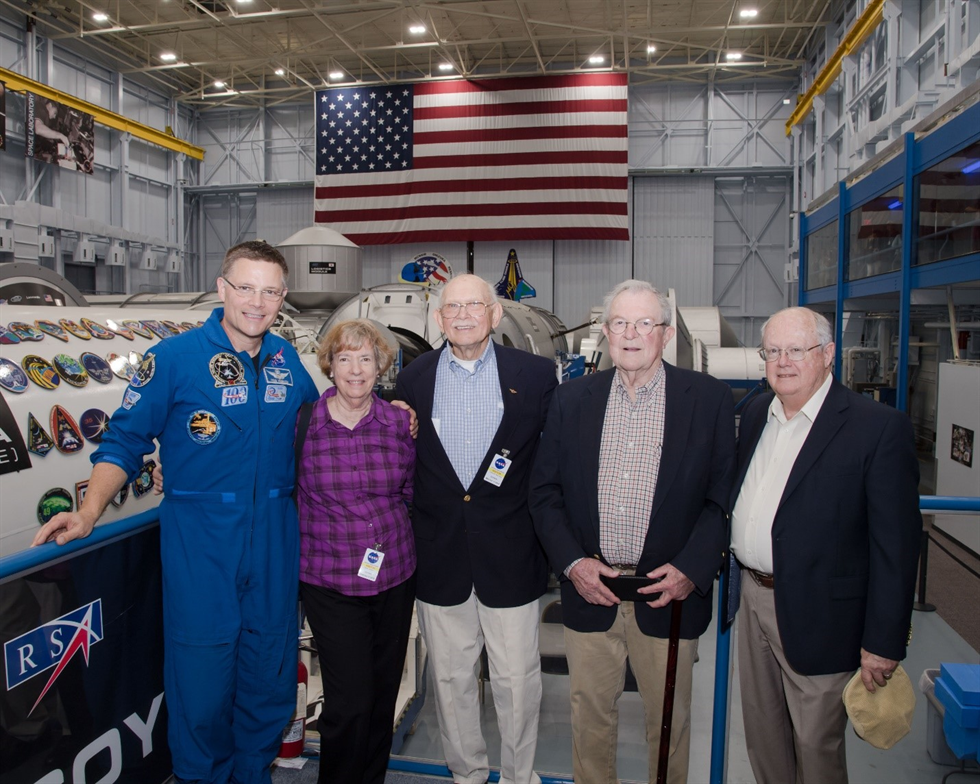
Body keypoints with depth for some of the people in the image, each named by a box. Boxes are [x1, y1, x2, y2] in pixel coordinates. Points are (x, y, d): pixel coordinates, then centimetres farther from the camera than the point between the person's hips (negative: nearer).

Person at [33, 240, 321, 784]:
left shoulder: (286, 359, 4)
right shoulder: (174, 358, -8)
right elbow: (125, 441, -5)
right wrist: (87, 512, -17)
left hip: (275, 541, 4)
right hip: (200, 545, -4)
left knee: (271, 679, 16)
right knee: (201, 682, 6)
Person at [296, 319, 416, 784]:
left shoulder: (401, 423, 0)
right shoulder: (303, 423, -6)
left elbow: (413, 492, 9)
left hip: (395, 576, 3)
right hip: (329, 583, -2)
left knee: (384, 695, 15)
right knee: (349, 700, -2)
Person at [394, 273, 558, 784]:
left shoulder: (535, 375, -2)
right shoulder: (414, 379, 3)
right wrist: (407, 537, 3)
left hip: (510, 556, -1)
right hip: (439, 556, 2)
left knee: (517, 679, 10)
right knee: (450, 678, 16)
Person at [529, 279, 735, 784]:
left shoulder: (710, 399, -4)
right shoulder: (572, 399, 2)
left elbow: (724, 496, -3)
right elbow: (544, 491, 3)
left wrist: (691, 569, -13)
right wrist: (571, 562, -8)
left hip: (669, 592, -1)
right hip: (589, 590, 2)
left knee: (668, 721, 16)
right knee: (590, 714, 17)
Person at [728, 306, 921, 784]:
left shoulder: (879, 427, -15)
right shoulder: (755, 413, 6)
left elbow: (896, 543, -15)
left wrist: (883, 641, -14)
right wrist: (736, 576, 11)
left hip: (817, 616, -6)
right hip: (754, 600, 6)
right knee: (761, 735, 21)